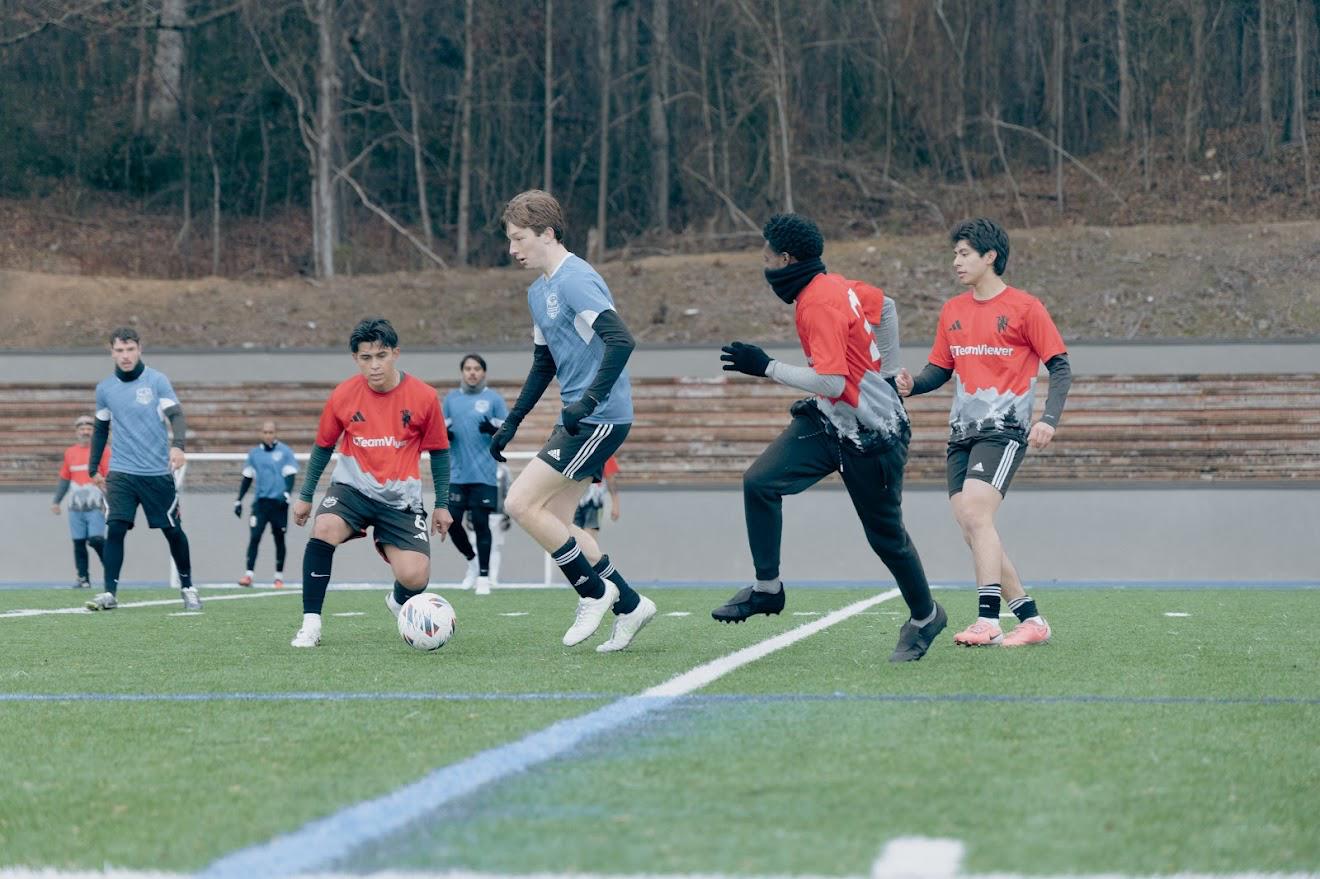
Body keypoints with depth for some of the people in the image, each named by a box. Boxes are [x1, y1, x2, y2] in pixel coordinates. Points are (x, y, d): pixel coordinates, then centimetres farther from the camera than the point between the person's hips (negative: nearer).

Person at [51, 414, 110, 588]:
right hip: (76, 506, 4)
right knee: (79, 542, 2)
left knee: (96, 539, -14)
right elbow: (64, 479, 20)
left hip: (96, 506, -4)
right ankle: (83, 578, 8)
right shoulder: (70, 452, 12)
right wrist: (55, 501, 18)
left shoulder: (102, 450, -1)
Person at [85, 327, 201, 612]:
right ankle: (109, 593, -10)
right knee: (115, 529, -12)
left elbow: (176, 416, -12)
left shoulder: (157, 381, -4)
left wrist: (177, 445, -31)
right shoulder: (105, 388, 7)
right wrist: (93, 468, 18)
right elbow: (100, 429, 19)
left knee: (173, 531, 4)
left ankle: (187, 587, 22)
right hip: (121, 473, 2)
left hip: (158, 472, -2)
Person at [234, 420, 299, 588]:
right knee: (254, 537, -10)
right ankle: (248, 574, -13)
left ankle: (279, 577, 14)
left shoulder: (285, 452, 1)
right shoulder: (254, 453, 11)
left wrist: (286, 494, -18)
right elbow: (247, 478, 17)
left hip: (279, 503, -2)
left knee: (279, 539, 5)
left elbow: (290, 475, -2)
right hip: (260, 502, 2)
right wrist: (238, 500, 14)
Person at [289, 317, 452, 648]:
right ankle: (310, 624, -21)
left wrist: (442, 505, 6)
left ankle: (399, 601, 26)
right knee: (325, 529, -33)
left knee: (415, 577, -16)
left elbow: (439, 452, 5)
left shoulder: (423, 397, -8)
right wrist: (305, 496, 15)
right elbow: (323, 446, 10)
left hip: (400, 497, 0)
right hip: (352, 487, 0)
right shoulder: (343, 396, -6)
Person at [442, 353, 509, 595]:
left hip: (484, 473, -3)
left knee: (481, 523, -4)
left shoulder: (493, 398, 3)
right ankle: (472, 560, 24)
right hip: (457, 473, 3)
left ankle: (483, 577, 3)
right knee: (451, 521, -2)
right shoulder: (451, 398, 13)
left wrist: (494, 429, -18)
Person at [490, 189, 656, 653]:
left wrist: (589, 401, -30)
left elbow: (620, 341, -26)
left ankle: (594, 592, 1)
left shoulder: (576, 279, -16)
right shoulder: (538, 291, 15)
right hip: (576, 418, 10)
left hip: (600, 419, -10)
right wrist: (511, 423, 21)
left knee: (521, 504, -12)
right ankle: (629, 605, 17)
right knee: (554, 521, 9)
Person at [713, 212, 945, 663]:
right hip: (827, 422, 9)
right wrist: (884, 371, 25)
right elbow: (885, 306, 18)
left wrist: (766, 367, -22)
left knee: (886, 535, 6)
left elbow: (831, 382, -29)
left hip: (870, 435, -9)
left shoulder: (820, 304, -24)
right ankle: (767, 588, 2)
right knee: (760, 481, -7)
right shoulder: (833, 285, 3)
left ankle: (925, 617, 27)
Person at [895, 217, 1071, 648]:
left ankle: (987, 620, -23)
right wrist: (912, 385, -3)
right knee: (973, 531, 1)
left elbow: (1060, 367, -3)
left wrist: (1049, 419, -18)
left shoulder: (1024, 307, -4)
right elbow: (940, 369, 19)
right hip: (962, 434, 7)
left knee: (974, 513, -22)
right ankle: (1030, 619, 9)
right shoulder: (952, 310, 13)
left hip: (1004, 429, -7)